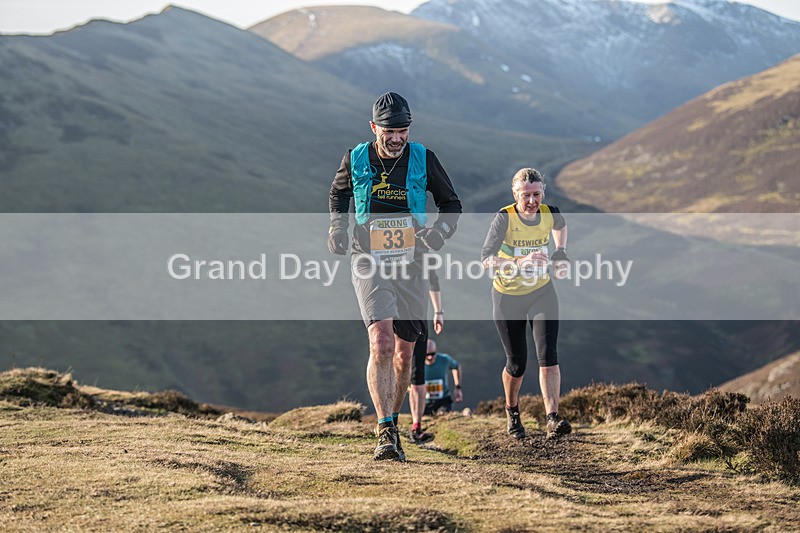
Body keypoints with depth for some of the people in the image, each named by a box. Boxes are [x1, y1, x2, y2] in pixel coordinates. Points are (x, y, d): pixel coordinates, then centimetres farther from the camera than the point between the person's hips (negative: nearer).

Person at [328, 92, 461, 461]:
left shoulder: (423, 159, -3)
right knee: (381, 343, -20)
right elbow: (338, 193, 19)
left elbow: (451, 203, 9)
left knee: (403, 353, 8)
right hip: (369, 265, -2)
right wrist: (337, 226, 2)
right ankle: (385, 433, -20)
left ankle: (391, 422, 30)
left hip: (410, 266, 2)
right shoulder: (355, 160, -2)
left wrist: (440, 231, -10)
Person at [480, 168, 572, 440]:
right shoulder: (504, 218, -21)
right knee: (517, 364, 6)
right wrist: (521, 261, -46)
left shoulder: (550, 213, -9)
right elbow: (486, 258, -32)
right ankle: (512, 412, 34)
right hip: (507, 297, -2)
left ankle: (553, 420, -21)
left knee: (548, 356, -16)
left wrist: (561, 252, 4)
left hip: (542, 293, 2)